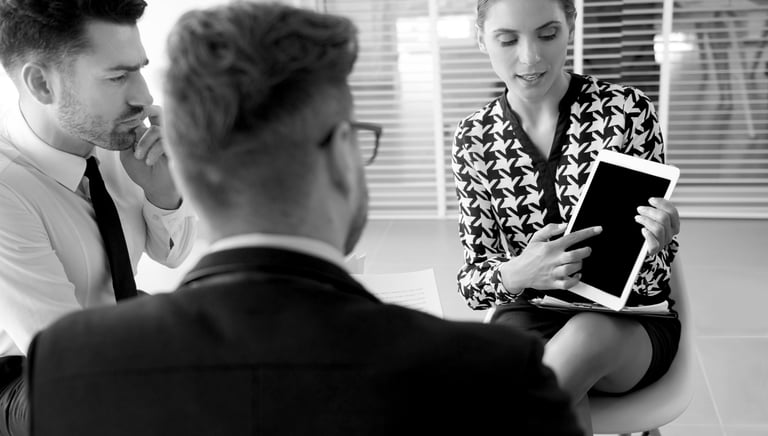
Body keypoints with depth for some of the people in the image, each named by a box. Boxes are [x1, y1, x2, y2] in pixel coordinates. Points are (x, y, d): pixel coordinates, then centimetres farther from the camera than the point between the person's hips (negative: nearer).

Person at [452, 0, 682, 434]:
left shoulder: (628, 110, -7)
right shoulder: (475, 138, -2)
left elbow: (651, 280, -3)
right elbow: (474, 279, -2)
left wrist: (655, 246, -28)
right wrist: (516, 275, -25)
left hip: (630, 321, 0)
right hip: (528, 315, 0)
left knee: (586, 337, -35)